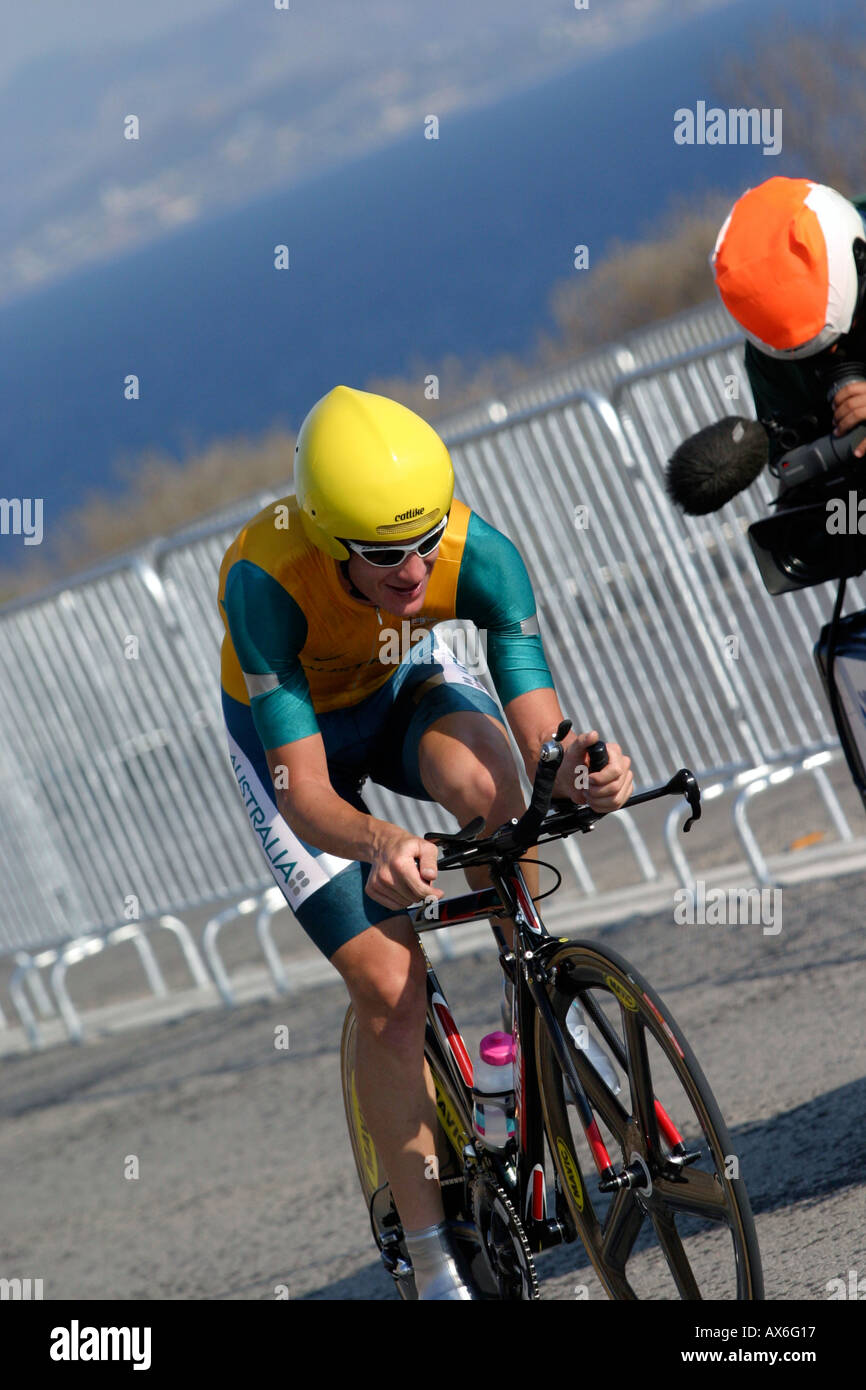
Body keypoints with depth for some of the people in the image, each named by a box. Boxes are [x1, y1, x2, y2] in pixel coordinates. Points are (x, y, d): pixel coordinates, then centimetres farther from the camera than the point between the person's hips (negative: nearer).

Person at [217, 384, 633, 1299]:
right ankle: (435, 1262, -1)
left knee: (487, 783, -36)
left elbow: (540, 734, -35)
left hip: (409, 685, 2)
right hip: (293, 731, -2)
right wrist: (379, 844, -62)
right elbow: (307, 796, -41)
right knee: (389, 989, -13)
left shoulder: (479, 554, -33)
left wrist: (574, 769, -59)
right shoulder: (265, 581, -39)